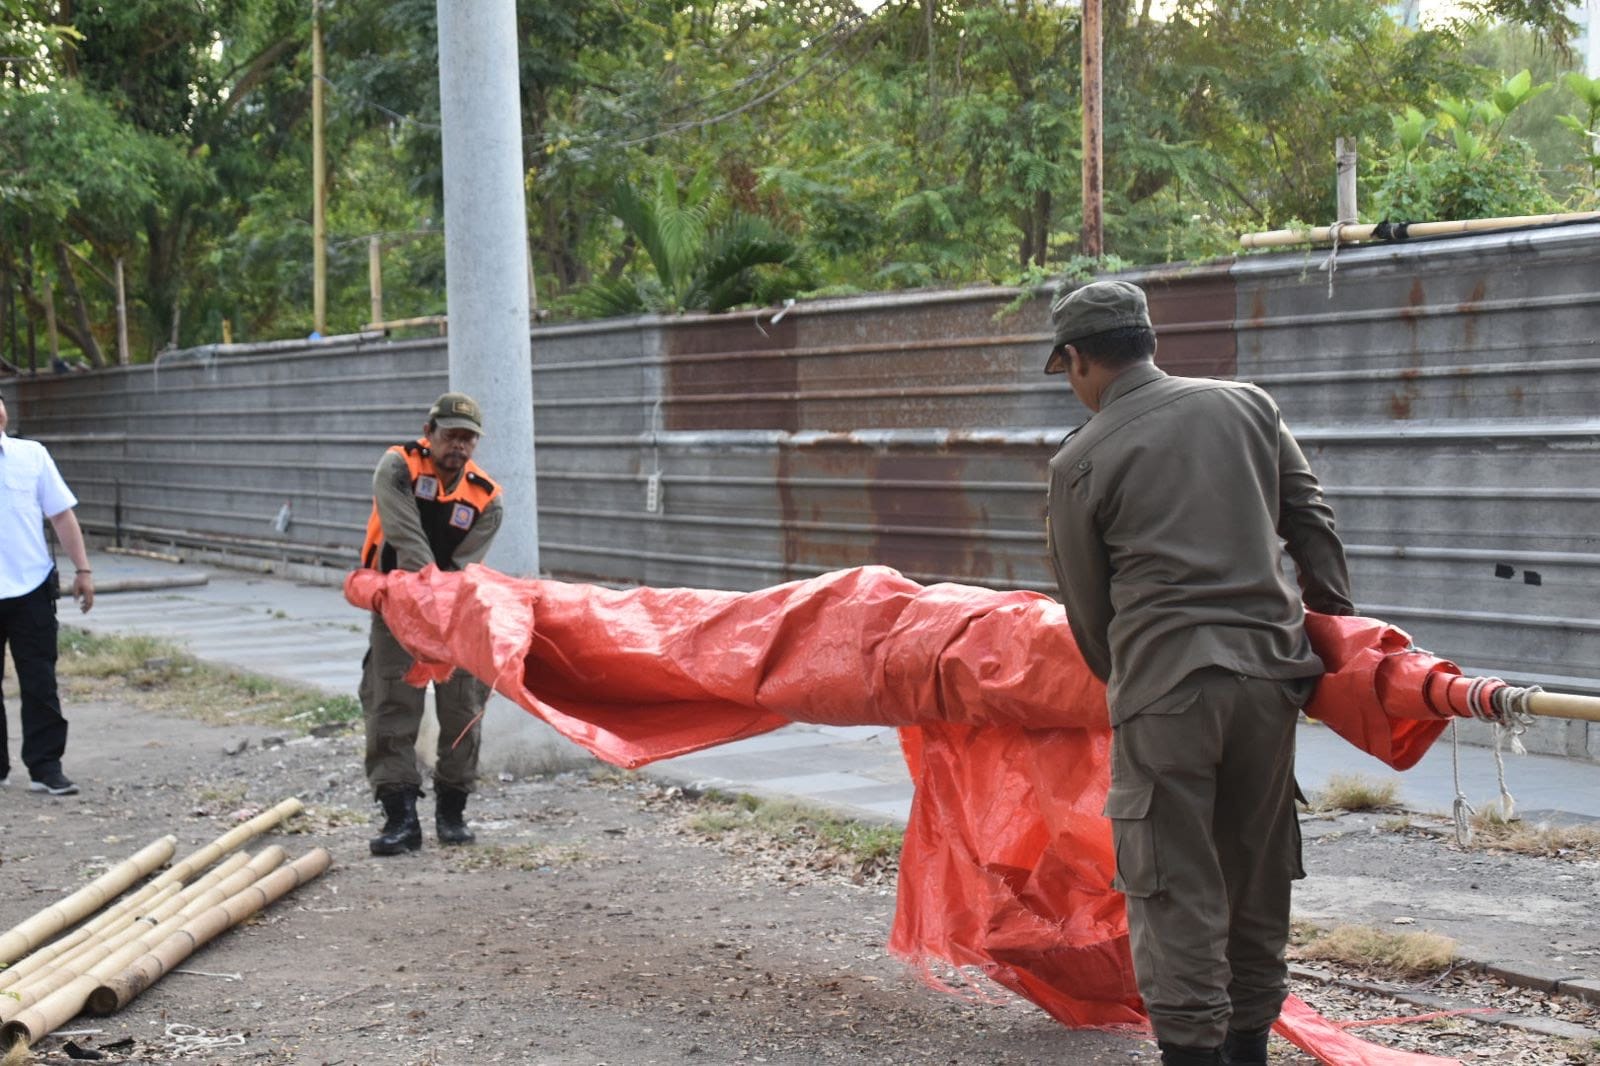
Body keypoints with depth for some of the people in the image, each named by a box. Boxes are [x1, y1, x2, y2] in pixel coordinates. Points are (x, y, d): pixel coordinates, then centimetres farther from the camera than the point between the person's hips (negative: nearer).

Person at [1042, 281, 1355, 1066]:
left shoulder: (1081, 462, 1)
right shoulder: (1246, 405, 11)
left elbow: (1086, 604, 7)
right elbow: (1311, 521, 14)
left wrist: (1120, 681, 23)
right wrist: (1336, 619, 23)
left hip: (1164, 685, -5)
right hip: (1269, 671, 5)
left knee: (1175, 888, 0)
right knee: (1257, 879, 16)